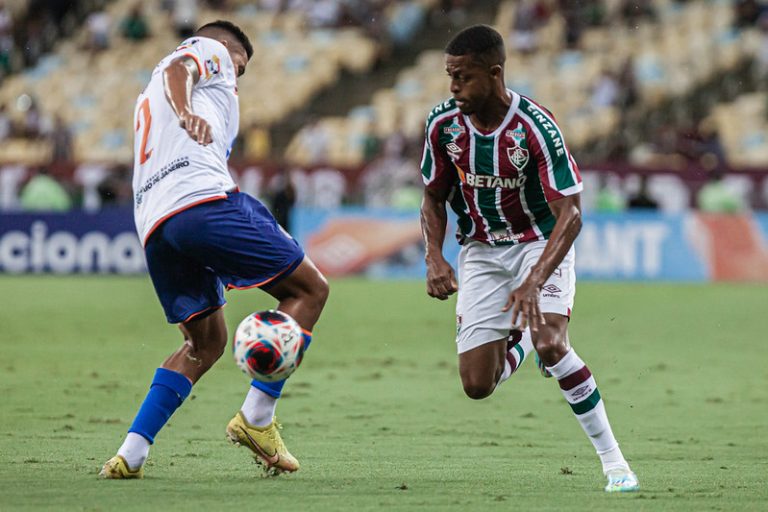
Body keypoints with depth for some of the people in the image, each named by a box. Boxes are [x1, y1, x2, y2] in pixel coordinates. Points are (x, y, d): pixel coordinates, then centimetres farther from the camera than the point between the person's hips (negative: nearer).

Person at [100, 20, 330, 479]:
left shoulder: (148, 99, 40)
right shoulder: (211, 50, 16)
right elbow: (177, 69, -8)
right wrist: (186, 113, -28)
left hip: (153, 225, 8)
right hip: (202, 197, -8)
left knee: (207, 342, 19)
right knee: (309, 288, 2)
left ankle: (131, 454, 5)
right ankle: (256, 419, -7)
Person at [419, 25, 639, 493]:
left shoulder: (536, 126, -24)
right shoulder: (444, 125, -10)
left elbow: (571, 213, -26)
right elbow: (434, 198, 6)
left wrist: (534, 282, -38)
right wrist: (435, 258, -12)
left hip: (541, 242, -4)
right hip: (481, 251, 4)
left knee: (551, 344, -29)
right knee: (477, 385, -6)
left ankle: (614, 461, -16)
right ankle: (518, 343, 32)